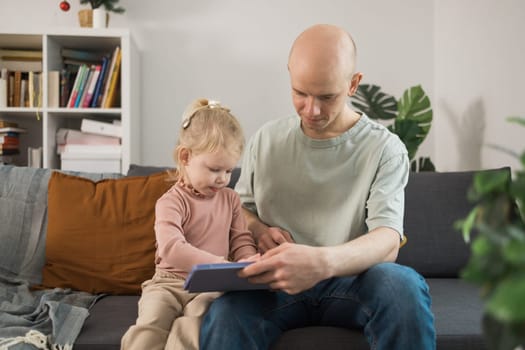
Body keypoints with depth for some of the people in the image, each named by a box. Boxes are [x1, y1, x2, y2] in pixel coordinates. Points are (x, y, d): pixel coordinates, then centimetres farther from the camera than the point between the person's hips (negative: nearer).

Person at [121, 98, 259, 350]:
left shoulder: (230, 199, 10)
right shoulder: (171, 202, -9)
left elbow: (242, 241, 10)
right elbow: (171, 248, -25)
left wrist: (248, 264, -16)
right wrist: (222, 265, -36)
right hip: (170, 282, -2)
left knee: (198, 315, -29)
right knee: (150, 325, -29)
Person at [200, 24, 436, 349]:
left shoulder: (385, 148, -3)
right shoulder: (266, 139, 8)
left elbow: (388, 243, -16)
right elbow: (240, 207, 20)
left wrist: (323, 261, -38)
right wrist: (258, 230, -5)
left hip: (350, 281, 0)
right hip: (275, 282, 0)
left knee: (403, 283, -35)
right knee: (224, 316, -35)